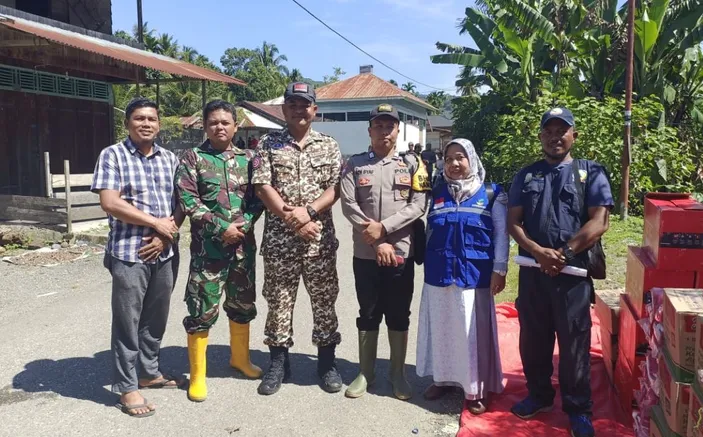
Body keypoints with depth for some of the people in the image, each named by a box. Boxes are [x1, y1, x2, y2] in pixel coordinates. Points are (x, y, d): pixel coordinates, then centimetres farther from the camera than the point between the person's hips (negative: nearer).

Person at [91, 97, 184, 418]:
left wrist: (165, 236, -7)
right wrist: (157, 223, -13)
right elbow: (110, 203, -15)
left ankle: (149, 372, 32)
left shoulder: (170, 159, 11)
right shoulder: (112, 155, -4)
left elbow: (181, 203, 9)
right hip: (129, 252, -5)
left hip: (165, 252, 5)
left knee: (156, 318, 16)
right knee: (128, 322, 3)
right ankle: (127, 387, 15)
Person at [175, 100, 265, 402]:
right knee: (202, 311, 0)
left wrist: (243, 225, -12)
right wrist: (221, 228, -15)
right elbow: (187, 200, -10)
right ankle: (197, 375, 14)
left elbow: (258, 197, 4)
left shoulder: (248, 158, 8)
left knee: (243, 306, 16)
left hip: (243, 246, 4)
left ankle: (240, 359, 36)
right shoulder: (193, 158, -1)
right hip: (207, 248, -3)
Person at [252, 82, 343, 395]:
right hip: (278, 239, 0)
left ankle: (326, 362, 22)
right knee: (278, 301, 7)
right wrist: (292, 220, -14)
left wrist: (308, 211, -16)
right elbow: (262, 187, -5)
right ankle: (278, 363, 22)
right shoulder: (269, 144, 4)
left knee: (324, 301, 7)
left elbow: (335, 188, 0)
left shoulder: (329, 146, 7)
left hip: (321, 239, 1)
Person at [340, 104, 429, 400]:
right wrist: (377, 243, -13)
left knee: (399, 316, 10)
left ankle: (398, 374, 24)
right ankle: (365, 373, 25)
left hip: (401, 253, 0)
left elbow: (418, 206, -5)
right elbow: (348, 205, -6)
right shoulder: (355, 164, 3)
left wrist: (383, 227, -15)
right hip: (365, 254, 0)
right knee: (368, 315, 11)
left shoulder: (411, 164, 3)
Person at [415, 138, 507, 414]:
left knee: (472, 331, 2)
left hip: (474, 274, -3)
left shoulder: (491, 194, -1)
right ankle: (443, 378, 28)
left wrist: (499, 270, -7)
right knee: (441, 327, 12)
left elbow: (502, 234, -1)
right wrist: (427, 262, 15)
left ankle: (475, 389, 14)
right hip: (438, 272, 3)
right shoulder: (437, 193, 7)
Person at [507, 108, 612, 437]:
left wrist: (564, 254, -15)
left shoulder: (591, 172, 2)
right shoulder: (526, 175, 11)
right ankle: (539, 394, 31)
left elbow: (599, 222, -7)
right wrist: (538, 252, -13)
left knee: (574, 342, 6)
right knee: (533, 338, 12)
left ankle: (577, 408, 22)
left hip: (574, 271, -3)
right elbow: (513, 222, 4)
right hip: (533, 270, 3)